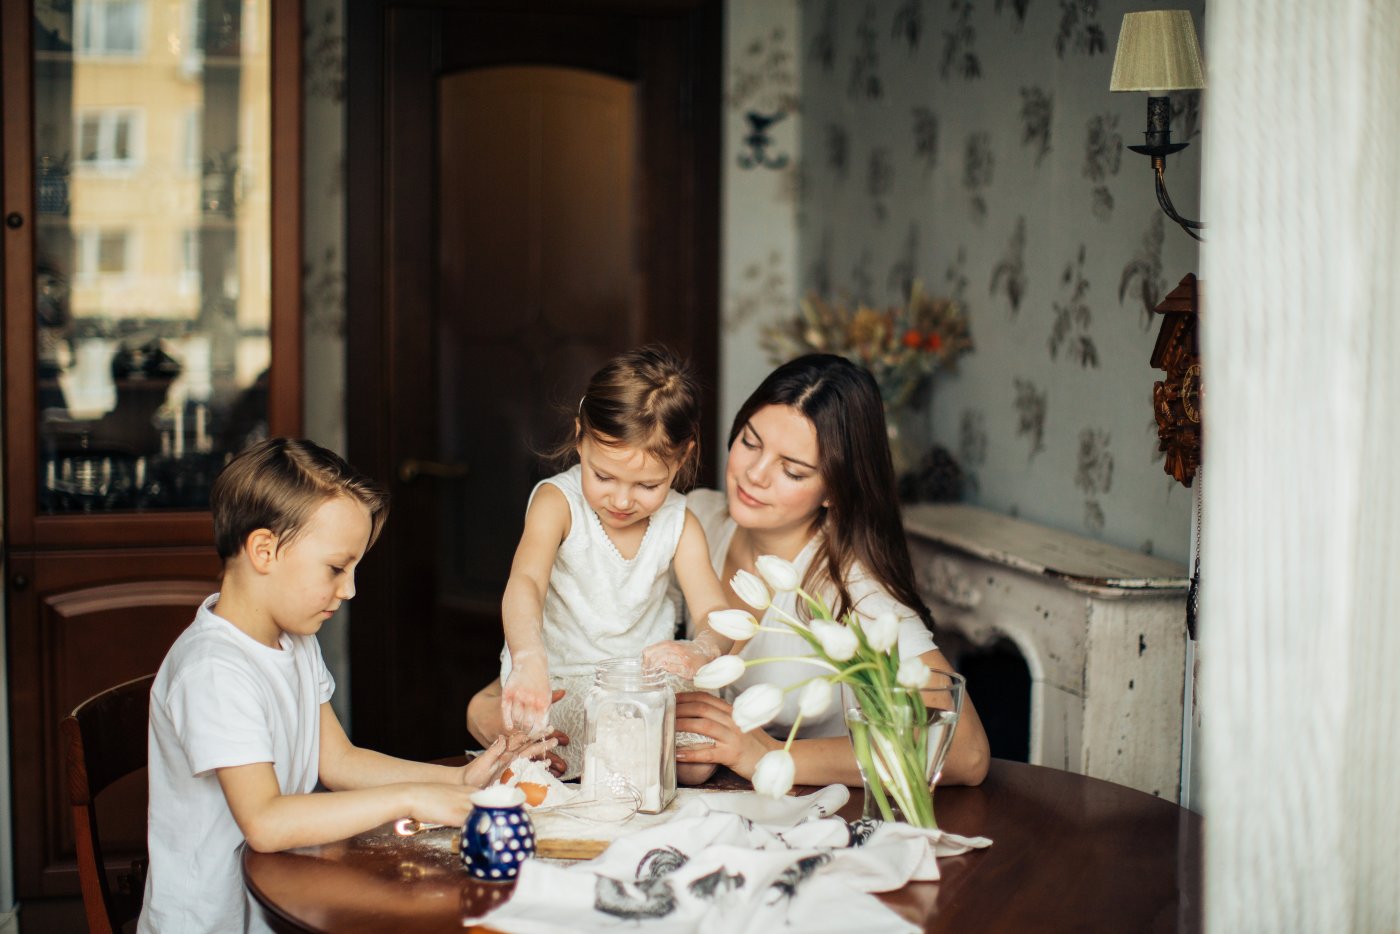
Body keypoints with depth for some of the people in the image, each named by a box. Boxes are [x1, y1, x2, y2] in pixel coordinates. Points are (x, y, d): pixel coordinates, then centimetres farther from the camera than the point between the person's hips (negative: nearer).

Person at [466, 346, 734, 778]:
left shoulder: (678, 523, -3)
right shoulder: (557, 501, -14)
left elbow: (714, 612, -11)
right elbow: (525, 584, -31)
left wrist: (700, 652, -38)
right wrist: (529, 661, -53)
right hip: (555, 680, -2)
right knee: (484, 713, -31)